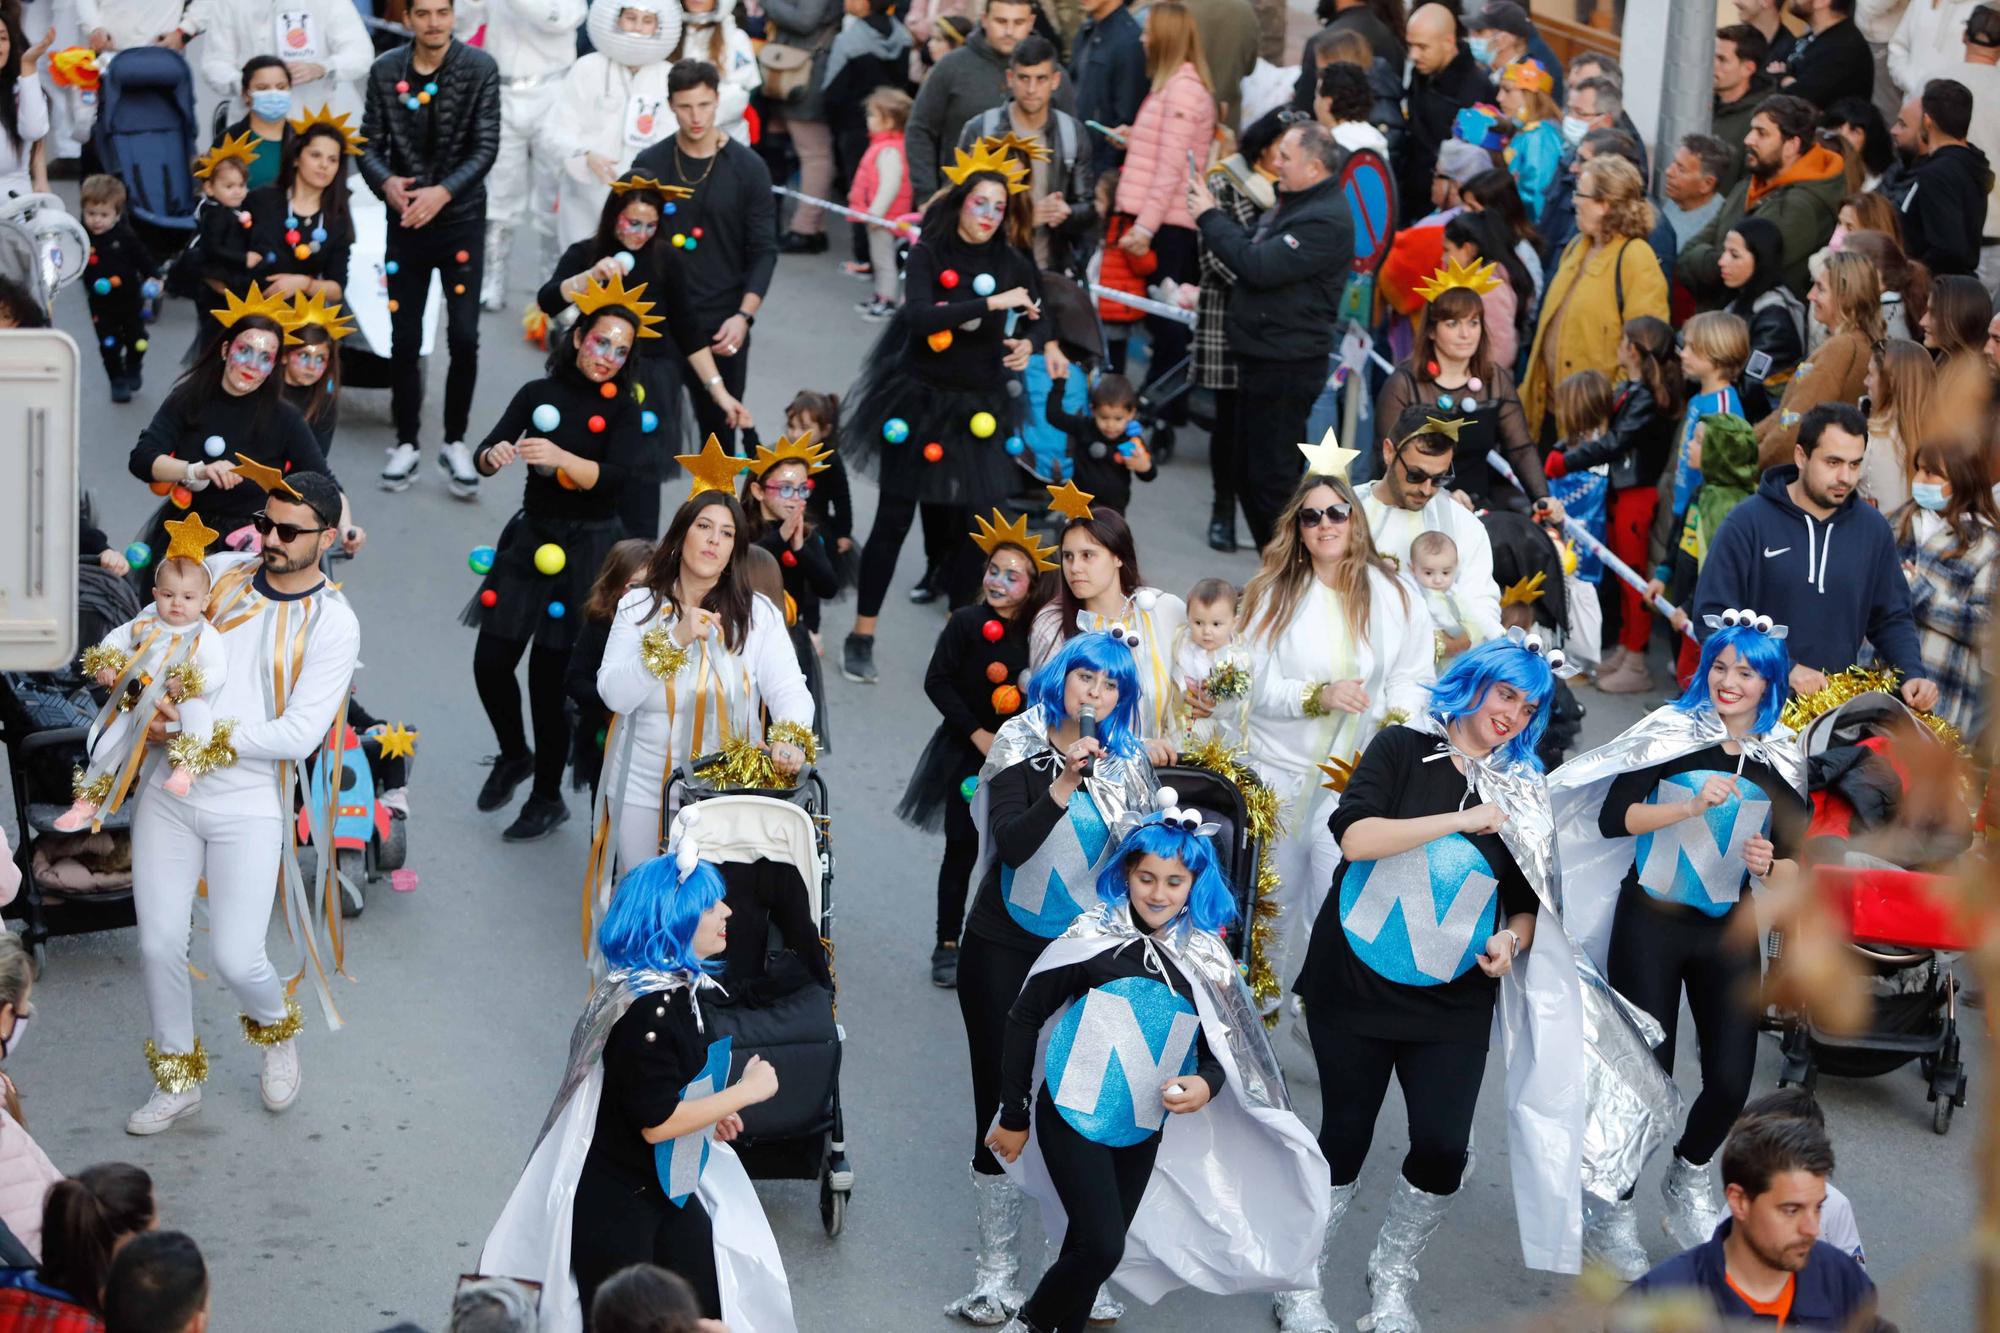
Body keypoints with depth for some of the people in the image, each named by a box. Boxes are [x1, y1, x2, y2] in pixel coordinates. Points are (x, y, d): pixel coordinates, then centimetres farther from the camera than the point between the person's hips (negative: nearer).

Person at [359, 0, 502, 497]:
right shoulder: (385, 70, -2)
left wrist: (442, 192, -23)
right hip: (406, 220, 2)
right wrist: (386, 183, -21)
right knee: (404, 340, 6)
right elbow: (370, 144, -1)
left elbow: (486, 147, -11)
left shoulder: (479, 68, -7)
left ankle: (455, 443, 10)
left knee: (464, 338, -5)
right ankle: (405, 443, 18)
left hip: (462, 219, -2)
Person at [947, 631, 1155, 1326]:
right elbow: (1011, 844, -17)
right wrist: (1066, 783, -27)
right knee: (1001, 1103, -1)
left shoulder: (1127, 763, 6)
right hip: (1006, 948, -2)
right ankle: (996, 1273, 4)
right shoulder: (1022, 746, -4)